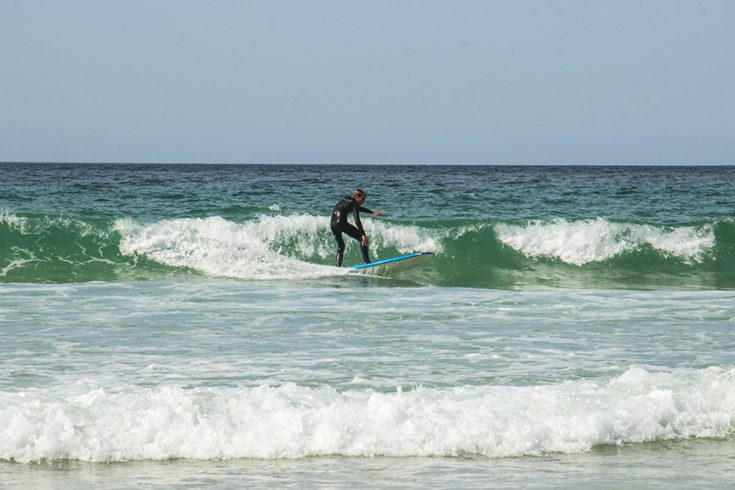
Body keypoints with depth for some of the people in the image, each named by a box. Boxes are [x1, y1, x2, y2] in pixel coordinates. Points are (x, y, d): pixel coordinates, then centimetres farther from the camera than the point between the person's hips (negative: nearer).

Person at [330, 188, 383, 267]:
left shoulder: (345, 199, 25)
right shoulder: (354, 203, -1)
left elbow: (359, 208, 42)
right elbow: (357, 220, -13)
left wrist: (372, 212, 52)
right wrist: (363, 234, -17)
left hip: (332, 224, 8)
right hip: (341, 223, -8)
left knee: (340, 246, 24)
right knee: (363, 239, -1)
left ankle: (338, 266, 14)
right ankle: (367, 261, -9)